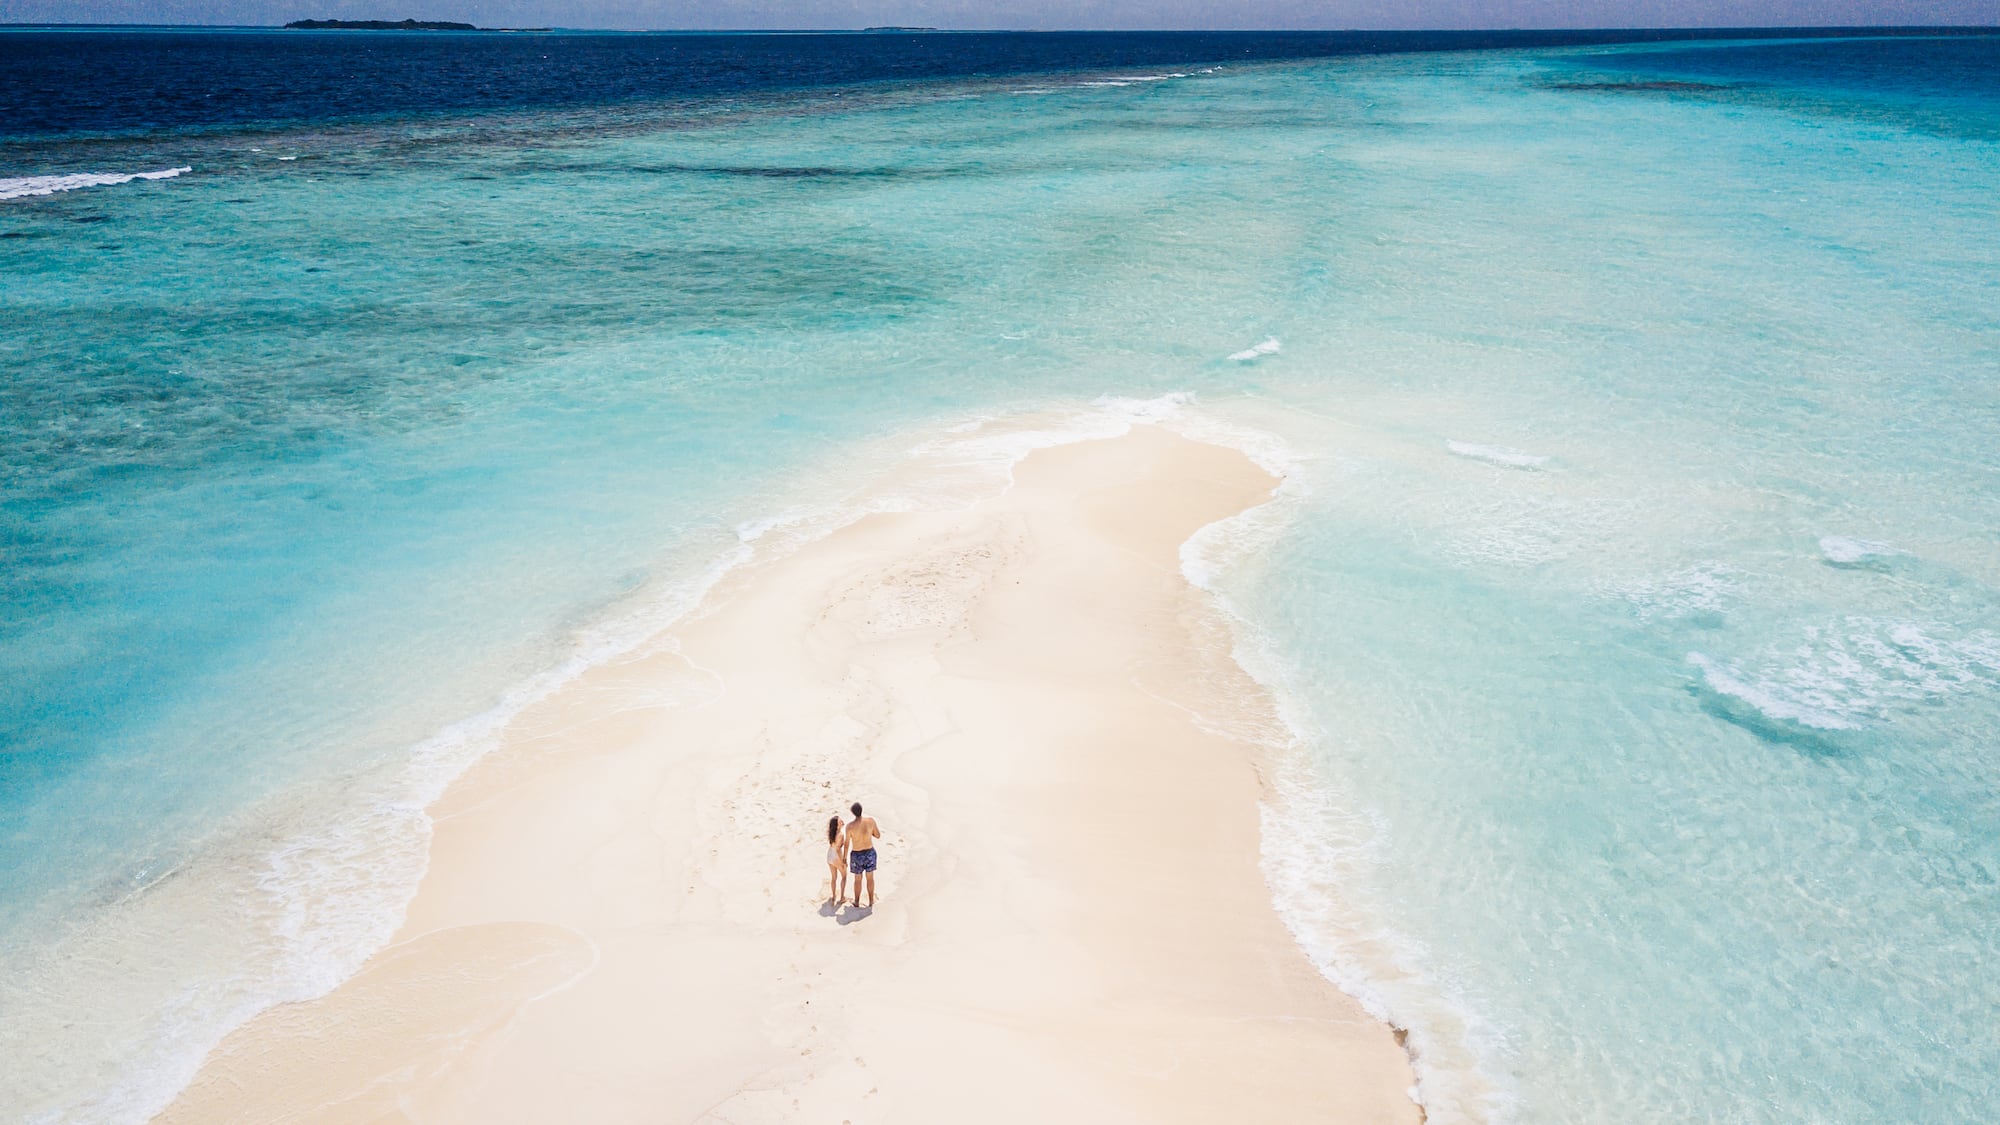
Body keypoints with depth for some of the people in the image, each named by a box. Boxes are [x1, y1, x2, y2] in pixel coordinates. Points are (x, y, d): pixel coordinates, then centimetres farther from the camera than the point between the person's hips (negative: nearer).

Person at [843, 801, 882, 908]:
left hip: (857, 855, -1)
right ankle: (871, 902, 33)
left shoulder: (850, 826, -24)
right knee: (870, 878, 21)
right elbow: (878, 836, -5)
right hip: (870, 852, 1)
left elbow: (847, 844, -14)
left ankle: (857, 903, 36)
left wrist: (845, 859, -1)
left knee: (858, 879, 19)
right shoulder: (871, 820, -19)